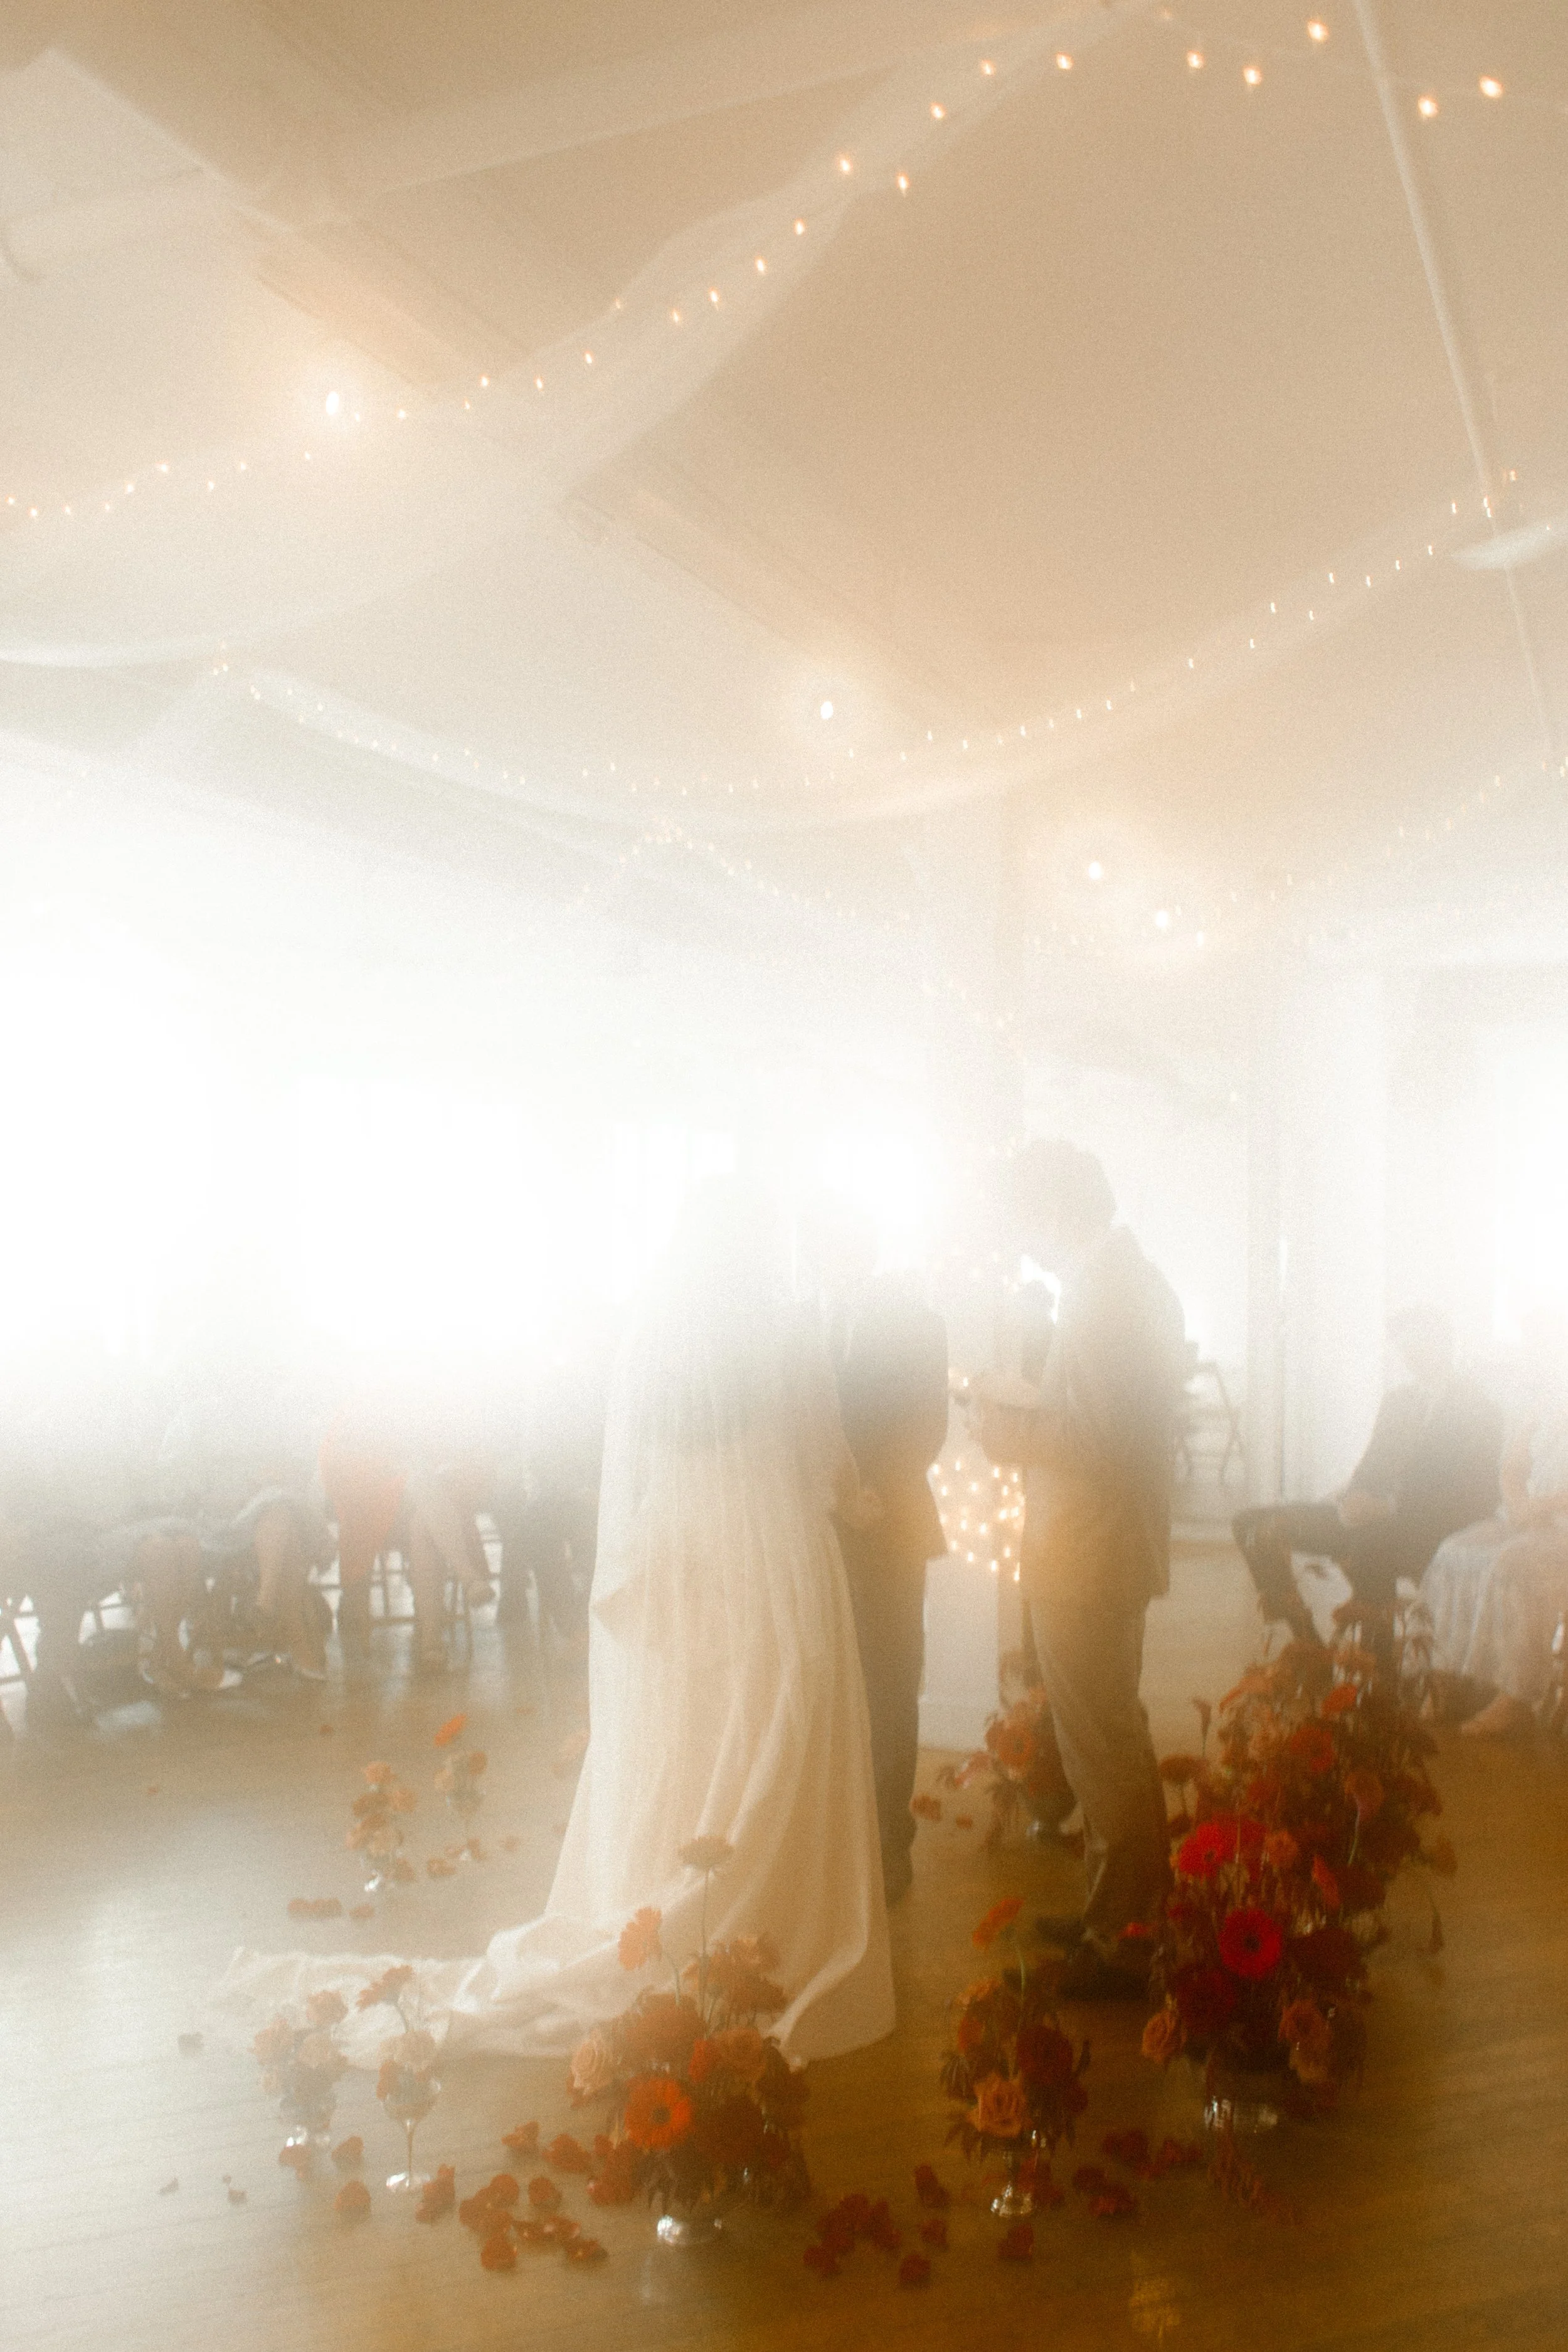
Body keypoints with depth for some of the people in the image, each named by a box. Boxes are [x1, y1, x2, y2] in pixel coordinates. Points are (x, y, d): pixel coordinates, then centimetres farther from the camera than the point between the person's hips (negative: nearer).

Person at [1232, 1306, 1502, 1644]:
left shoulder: (1478, 1410, -3)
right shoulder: (1397, 1400, 18)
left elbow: (1480, 1501, -11)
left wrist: (1389, 1508, -19)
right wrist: (1351, 1504, -7)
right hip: (1376, 1520, 8)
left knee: (1365, 1545, -43)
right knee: (1253, 1526, -7)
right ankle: (1310, 1649, -7)